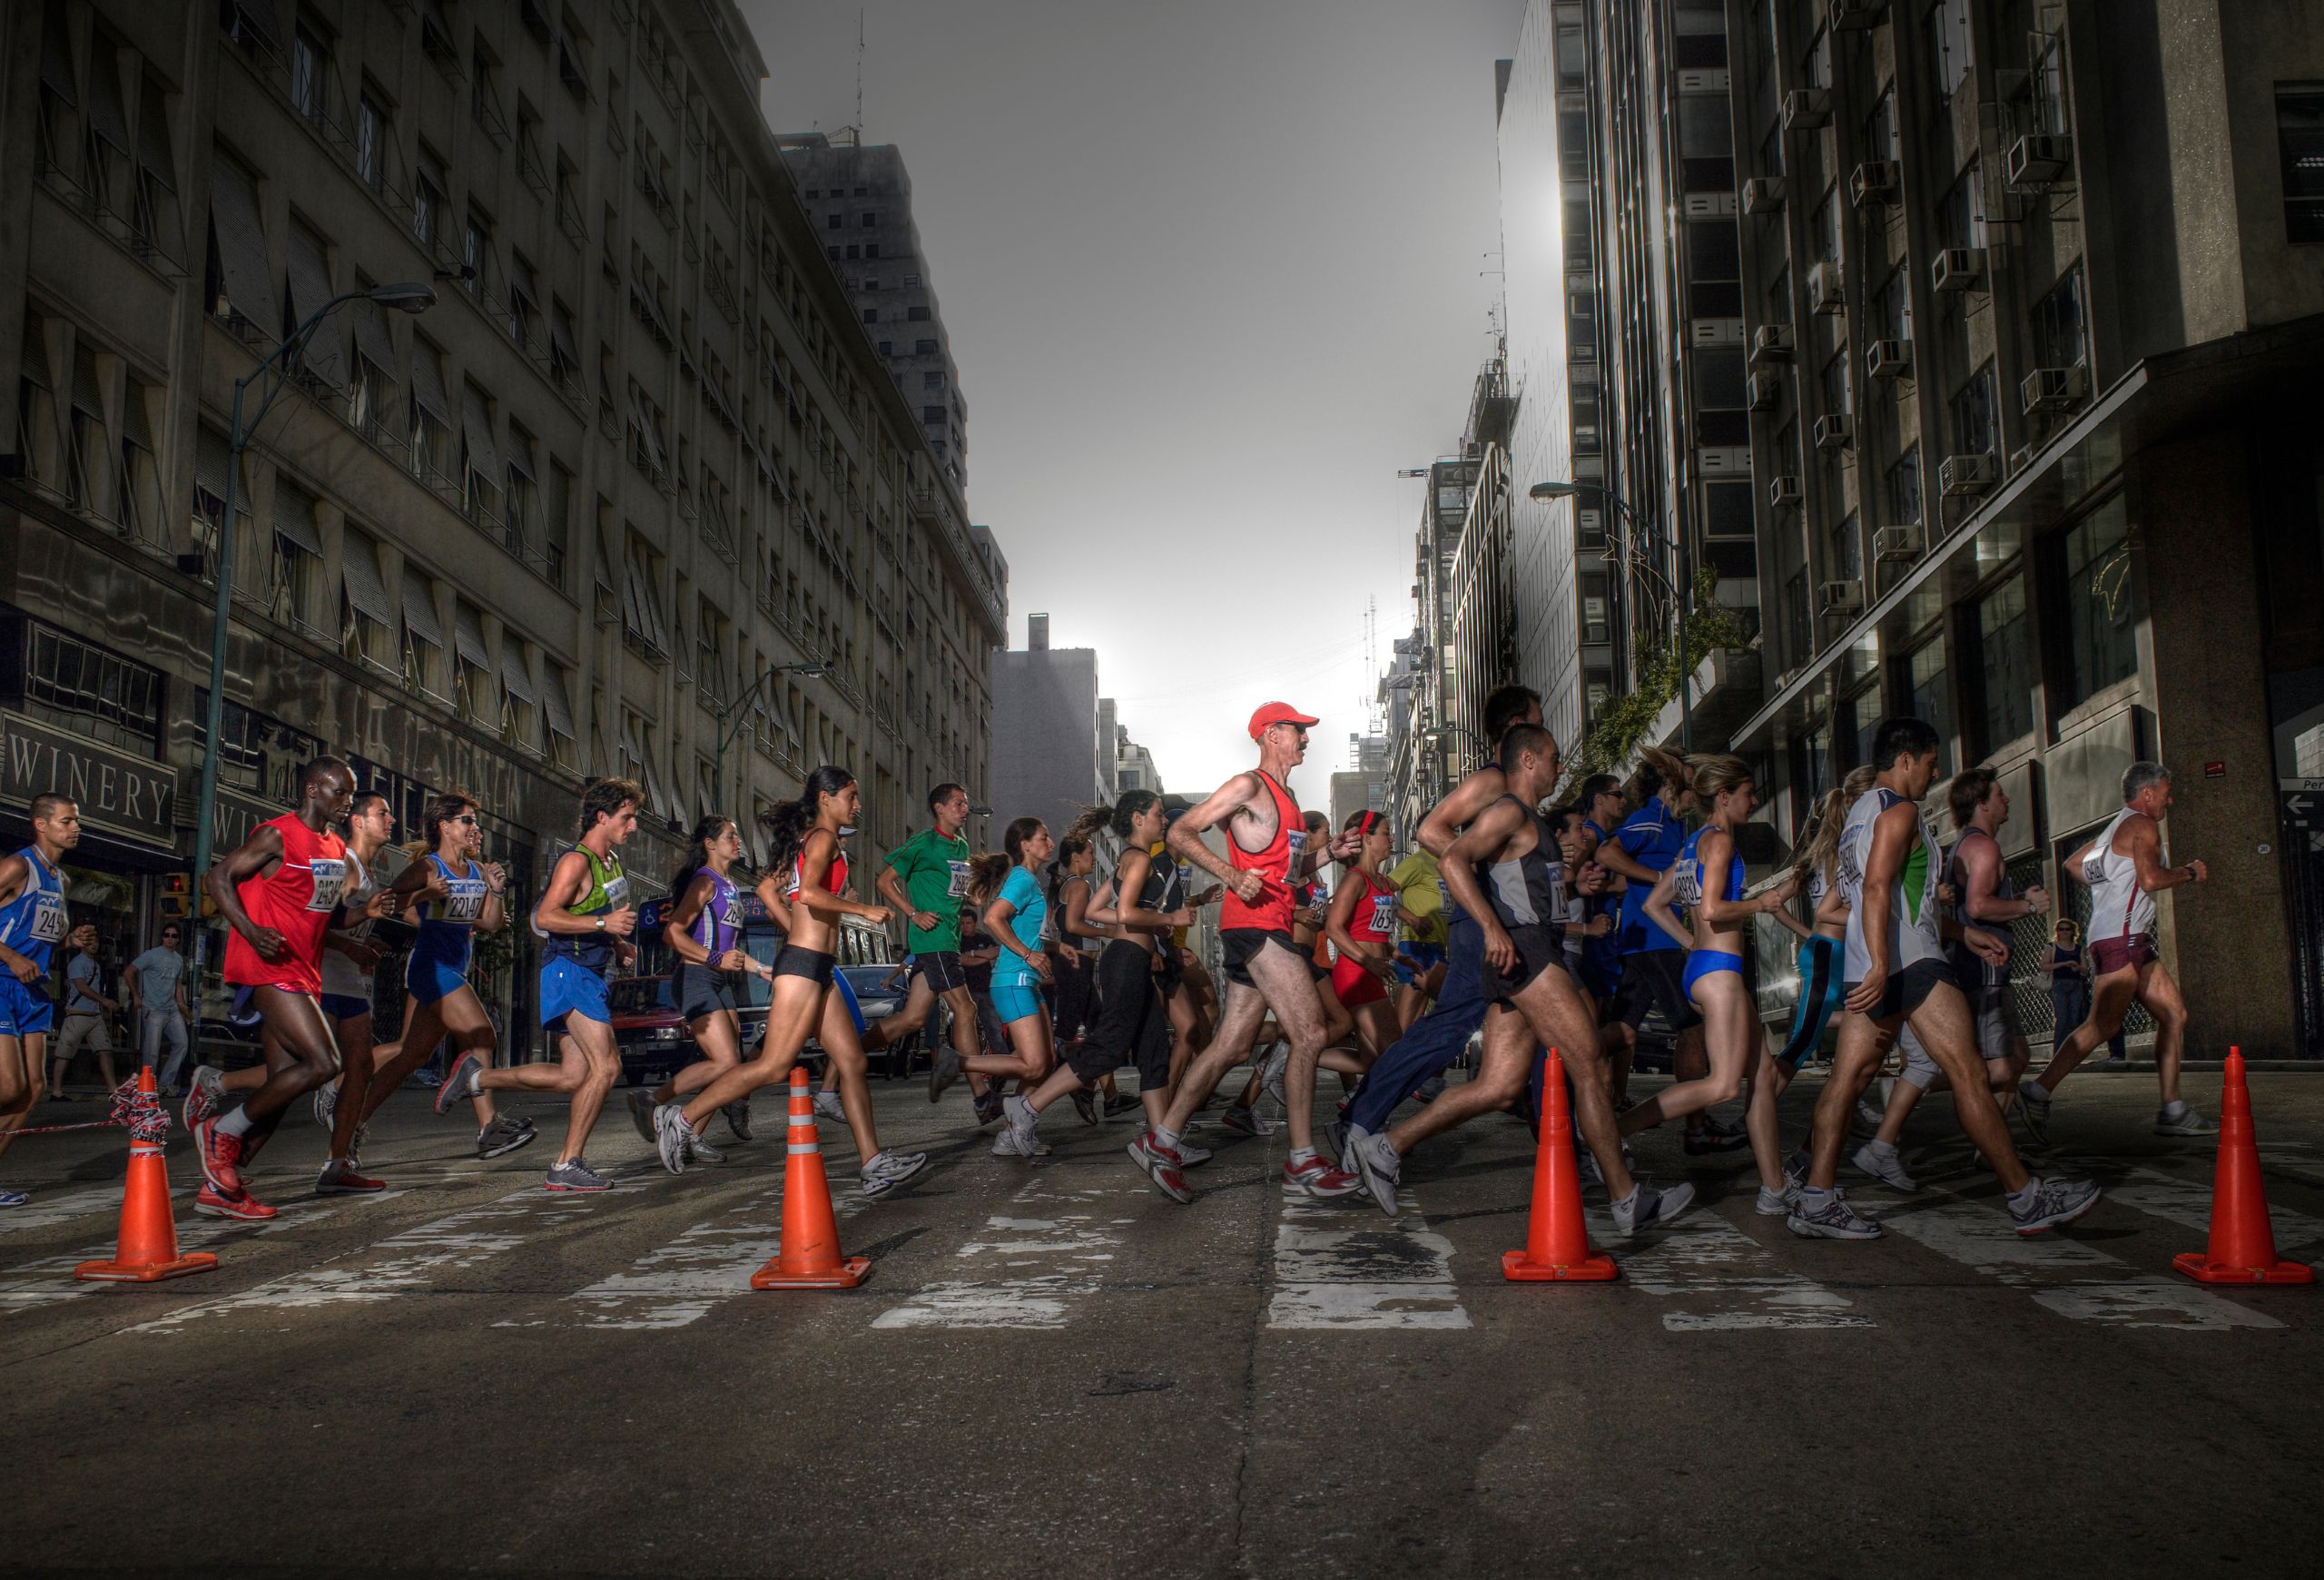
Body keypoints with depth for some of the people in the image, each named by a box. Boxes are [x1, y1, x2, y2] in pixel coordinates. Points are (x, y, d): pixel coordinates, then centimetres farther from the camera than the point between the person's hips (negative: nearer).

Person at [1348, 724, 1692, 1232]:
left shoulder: (1532, 822, 26)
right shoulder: (1509, 811, -5)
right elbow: (1454, 859, -20)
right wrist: (1492, 927, -27)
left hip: (1535, 956, 10)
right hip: (1523, 951, -10)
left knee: (1498, 1086, 1)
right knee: (1590, 1067, -6)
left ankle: (1386, 1149, 0)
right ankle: (1627, 1200, -1)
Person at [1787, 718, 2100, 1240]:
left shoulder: (1859, 813, 24)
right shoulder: (1898, 811, -7)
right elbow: (1877, 889, -23)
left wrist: (1962, 933, 37)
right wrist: (1882, 967, -32)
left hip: (1869, 966, 10)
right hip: (1910, 962, -10)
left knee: (1848, 1076, 3)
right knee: (1968, 1073, -5)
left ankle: (1817, 1202, -1)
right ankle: (2028, 1200, 1)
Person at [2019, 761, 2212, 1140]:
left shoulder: (2116, 827, 22)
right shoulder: (2142, 824, -6)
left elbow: (2073, 864, 27)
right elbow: (2150, 879, -18)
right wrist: (2189, 872, -3)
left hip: (2132, 940, 11)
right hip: (2121, 936, -11)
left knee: (2174, 1014, 8)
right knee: (2104, 1024, -15)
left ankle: (2172, 1111, 6)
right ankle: (2038, 1092, -16)